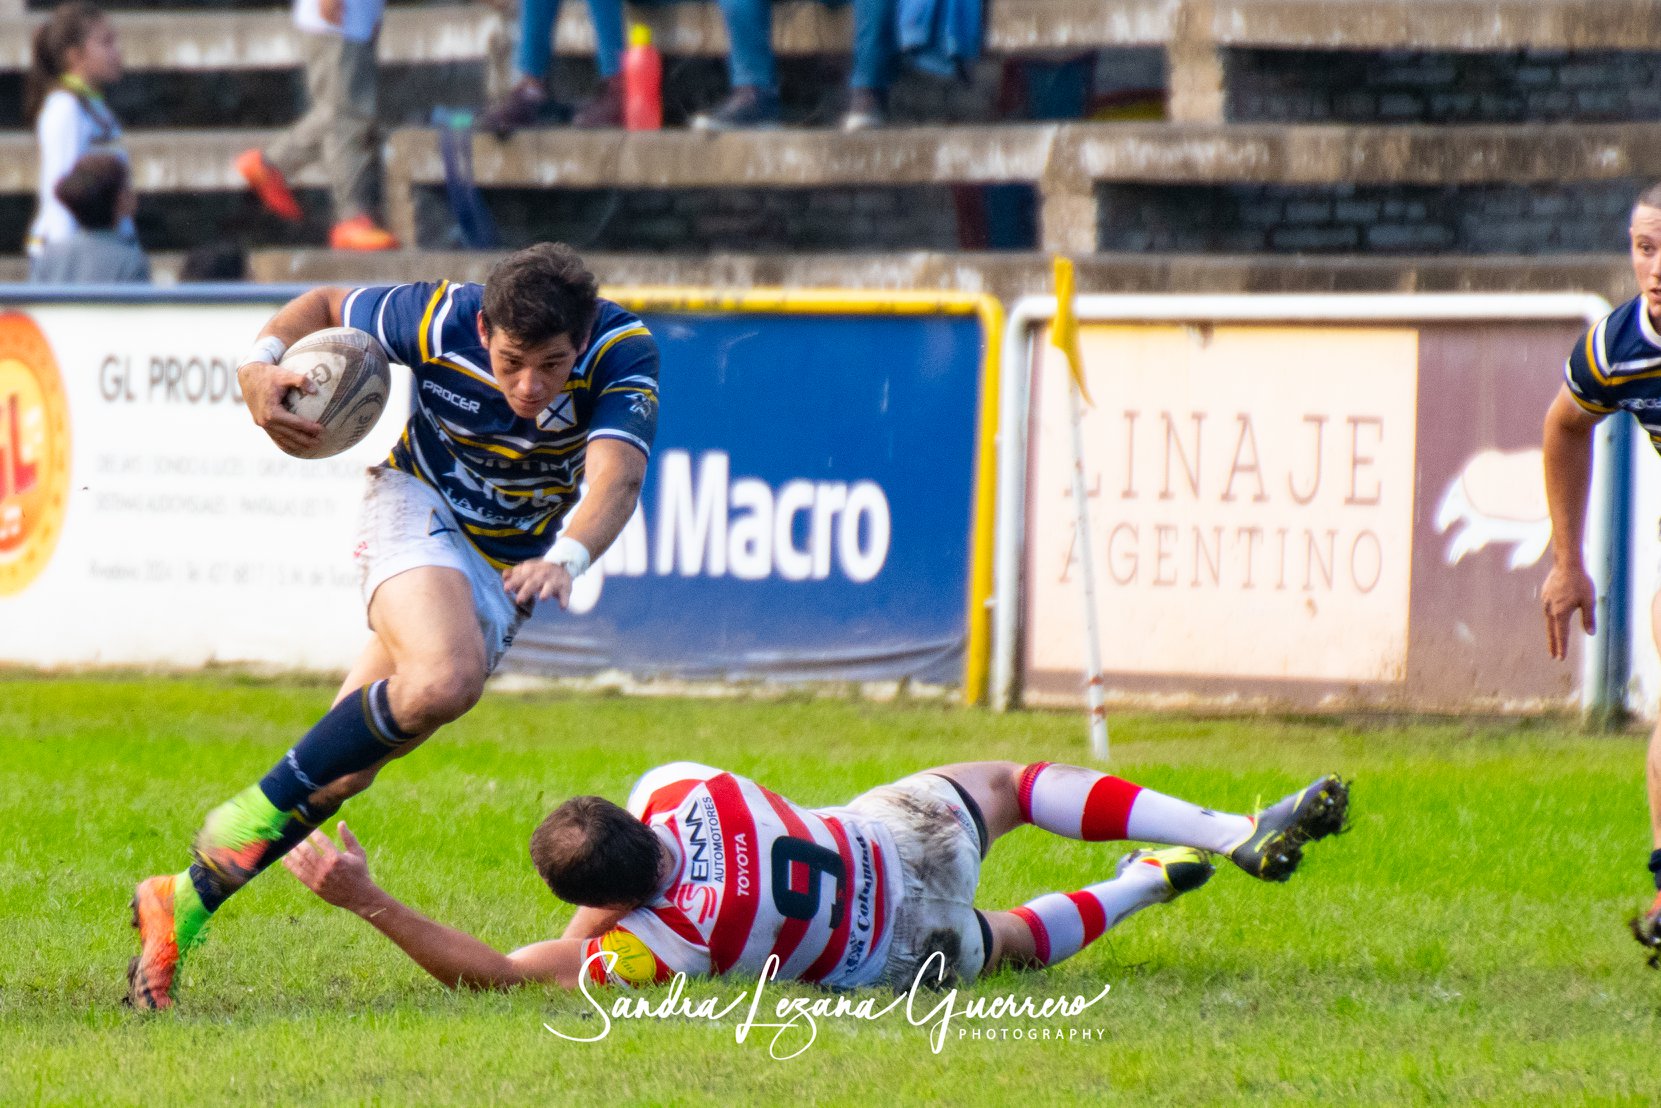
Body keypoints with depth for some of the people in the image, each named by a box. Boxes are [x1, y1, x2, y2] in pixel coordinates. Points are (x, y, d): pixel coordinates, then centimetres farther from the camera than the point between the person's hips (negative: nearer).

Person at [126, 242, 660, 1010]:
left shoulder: (624, 353, -26)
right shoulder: (439, 321, -24)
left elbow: (618, 477, -40)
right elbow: (325, 305, -4)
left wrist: (565, 559, -60)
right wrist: (261, 363, -24)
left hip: (506, 566, 2)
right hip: (419, 507, -2)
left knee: (345, 769, -4)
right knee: (446, 678, -34)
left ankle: (184, 904, 11)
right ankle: (254, 815, -20)